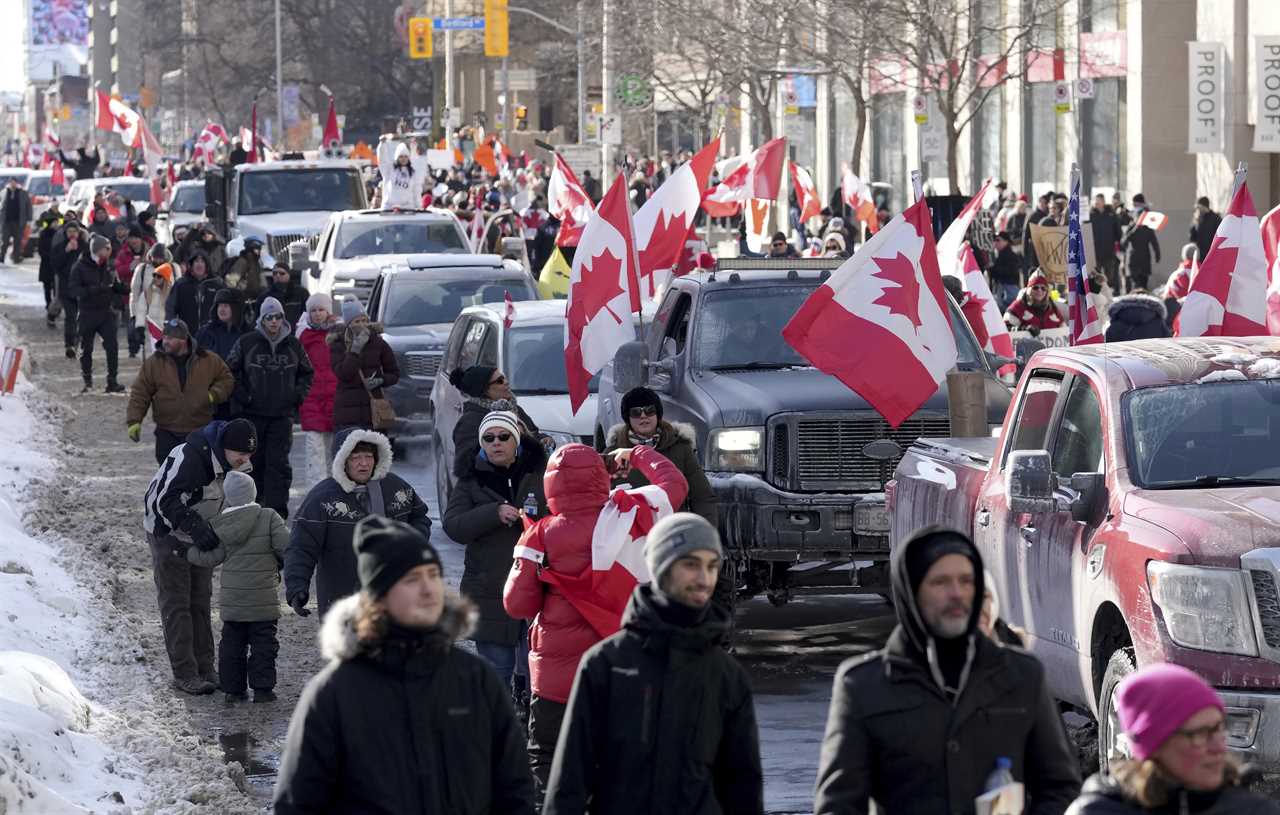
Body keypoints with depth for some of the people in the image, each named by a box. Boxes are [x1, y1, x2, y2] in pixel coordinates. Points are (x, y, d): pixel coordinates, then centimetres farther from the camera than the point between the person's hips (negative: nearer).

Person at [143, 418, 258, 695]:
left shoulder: (230, 463, -4)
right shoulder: (189, 456, -31)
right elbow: (166, 500, -34)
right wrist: (196, 528, -42)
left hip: (200, 536, 8)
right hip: (168, 534, -8)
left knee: (200, 603, 10)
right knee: (176, 604, -5)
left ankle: (204, 668, 16)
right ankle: (185, 673, -3)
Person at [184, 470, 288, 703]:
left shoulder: (218, 525, -1)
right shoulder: (269, 518, -9)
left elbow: (210, 557, -2)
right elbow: (286, 546, -12)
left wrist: (187, 552, 13)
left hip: (231, 598, 3)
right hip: (263, 600, -3)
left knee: (232, 643, 12)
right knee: (263, 643, 4)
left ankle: (233, 688, 13)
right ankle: (262, 688, 1)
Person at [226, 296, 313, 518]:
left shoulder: (294, 345, 6)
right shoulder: (246, 343, -1)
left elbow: (307, 373, 20)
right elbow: (232, 372, 6)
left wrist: (298, 395, 5)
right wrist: (241, 396, -5)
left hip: (283, 414, 1)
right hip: (252, 414, -1)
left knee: (279, 462, -6)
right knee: (254, 462, 6)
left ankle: (277, 512, -8)